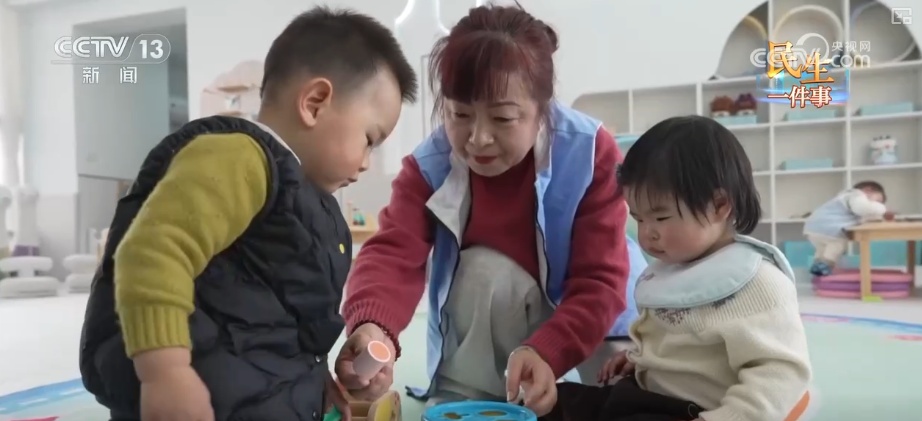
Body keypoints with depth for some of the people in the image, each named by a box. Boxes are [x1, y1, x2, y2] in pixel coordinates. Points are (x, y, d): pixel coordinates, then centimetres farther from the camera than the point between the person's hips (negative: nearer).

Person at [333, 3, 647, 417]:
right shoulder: (430, 166, -24)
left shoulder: (591, 152, -29)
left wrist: (547, 352, -47)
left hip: (588, 315, 0)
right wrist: (371, 326, -61)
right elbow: (393, 252, -39)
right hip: (490, 321, 1)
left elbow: (601, 279, -30)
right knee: (483, 271, -31)